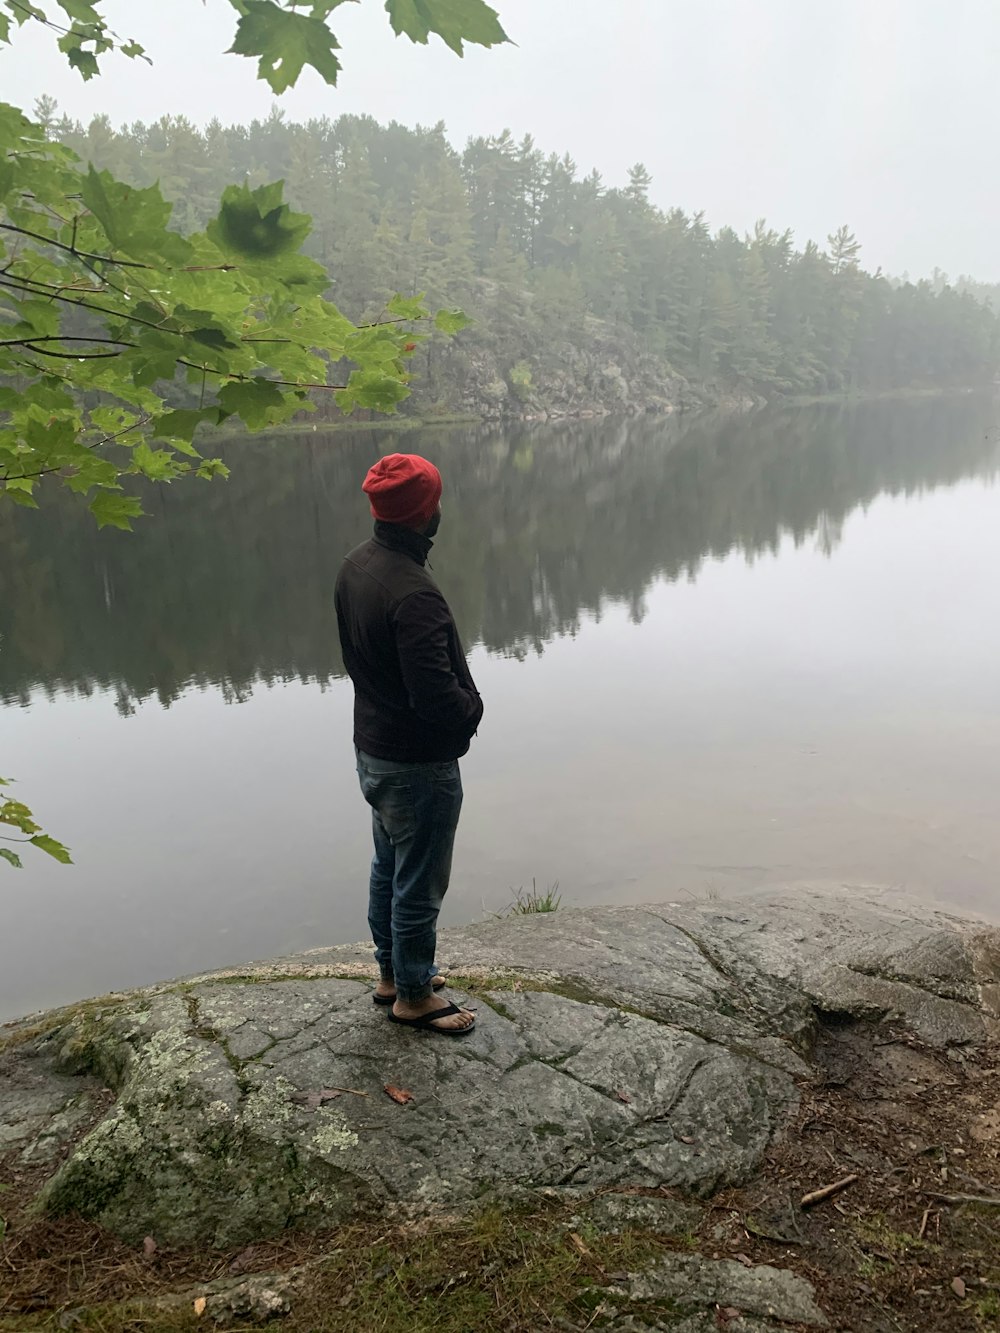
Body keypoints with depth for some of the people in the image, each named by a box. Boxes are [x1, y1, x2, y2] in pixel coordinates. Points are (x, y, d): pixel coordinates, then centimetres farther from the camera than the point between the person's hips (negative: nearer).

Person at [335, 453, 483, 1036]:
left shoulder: (355, 566, 0)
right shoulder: (412, 591, -30)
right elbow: (435, 692, -32)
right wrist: (472, 709, -9)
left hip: (373, 750, 9)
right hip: (418, 763, -9)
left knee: (389, 868, 23)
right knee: (420, 883, 8)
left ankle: (393, 972, 41)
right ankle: (414, 995, 26)